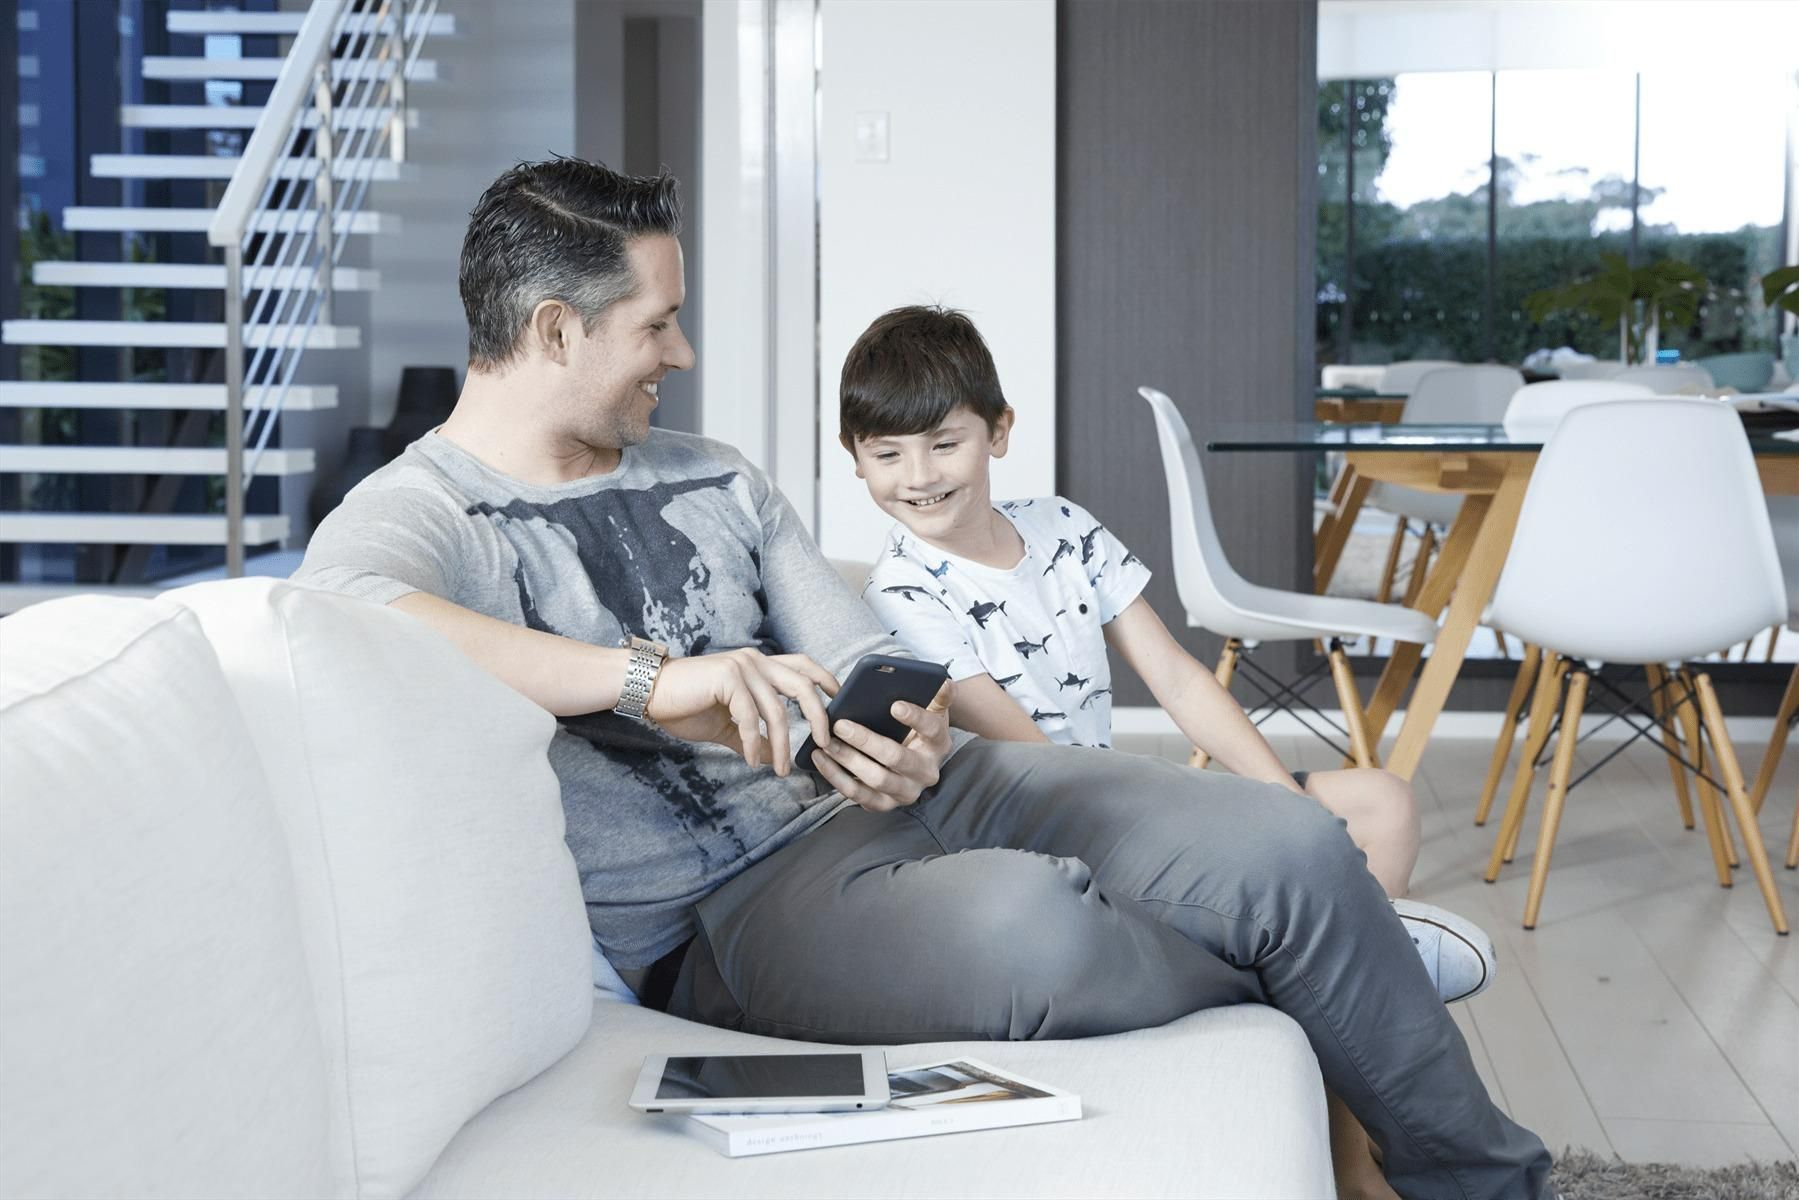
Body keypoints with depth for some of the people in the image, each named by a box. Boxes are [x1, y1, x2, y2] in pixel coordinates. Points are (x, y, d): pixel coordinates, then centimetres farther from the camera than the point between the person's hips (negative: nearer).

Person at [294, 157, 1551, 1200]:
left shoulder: (715, 480, 16)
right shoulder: (422, 513, -7)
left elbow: (871, 668, 15)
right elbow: (337, 611, -32)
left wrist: (909, 741, -11)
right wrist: (652, 679, -38)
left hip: (881, 799, 7)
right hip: (722, 914, -7)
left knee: (1285, 840, -9)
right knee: (1028, 918, -37)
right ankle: (1298, 1003, -1)